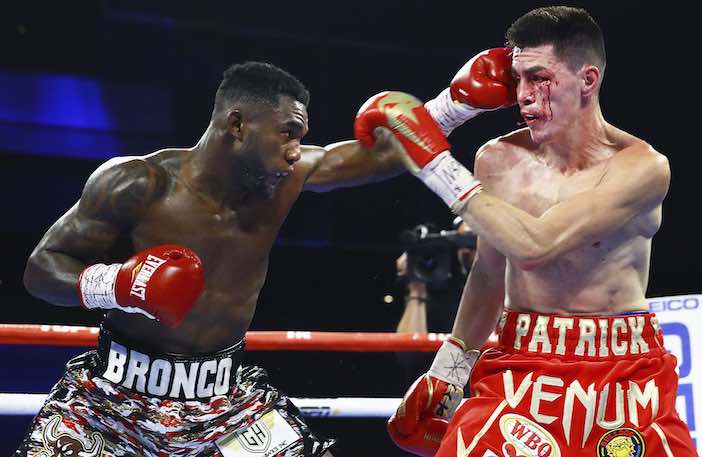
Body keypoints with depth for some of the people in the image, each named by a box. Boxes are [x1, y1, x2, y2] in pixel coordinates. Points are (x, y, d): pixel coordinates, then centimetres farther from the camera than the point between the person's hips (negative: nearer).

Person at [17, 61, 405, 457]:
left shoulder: (287, 178, -5)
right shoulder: (137, 185, -17)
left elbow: (383, 154, 5)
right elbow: (41, 268, -11)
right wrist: (109, 285, -29)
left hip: (226, 403, 4)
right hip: (116, 396, -4)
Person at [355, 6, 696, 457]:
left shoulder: (641, 166, -14)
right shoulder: (498, 159, -1)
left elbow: (535, 246, -25)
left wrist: (438, 163, -22)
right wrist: (446, 372, 18)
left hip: (625, 373, -2)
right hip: (520, 367, 2)